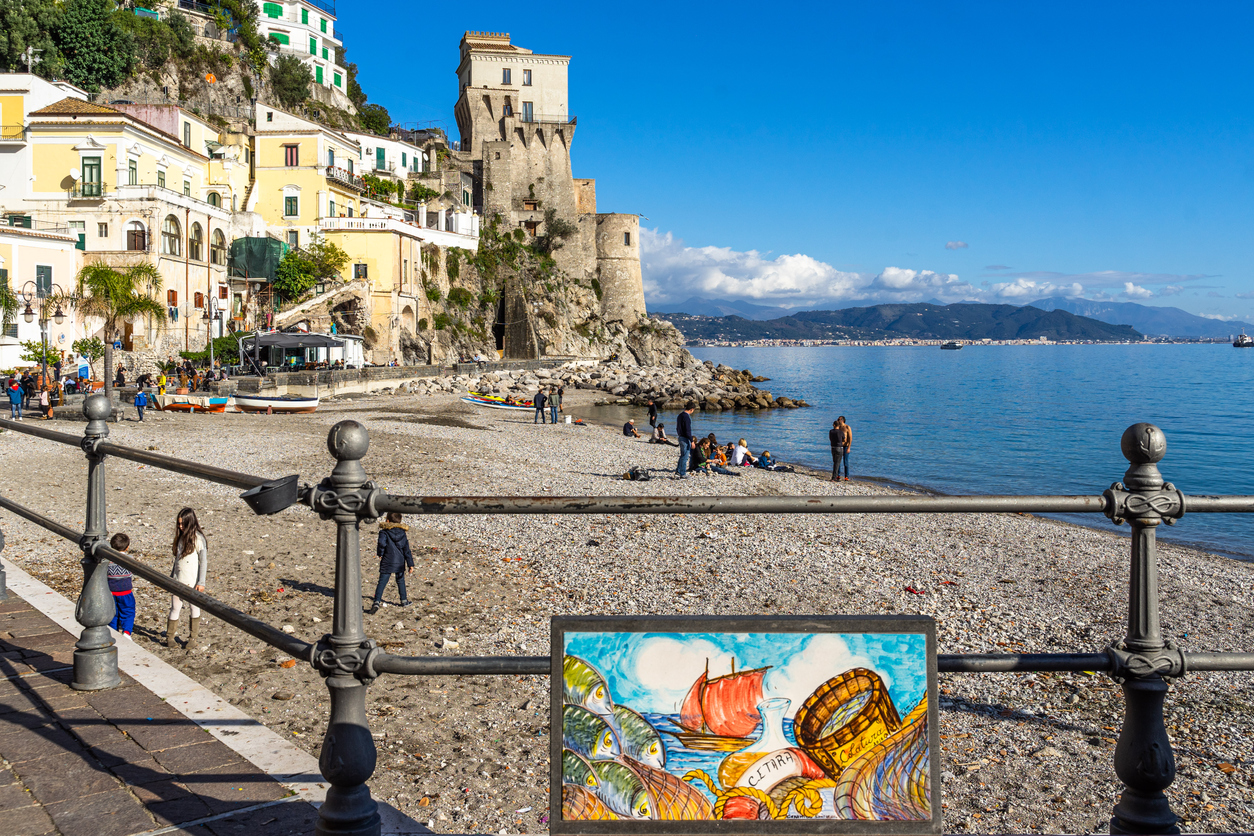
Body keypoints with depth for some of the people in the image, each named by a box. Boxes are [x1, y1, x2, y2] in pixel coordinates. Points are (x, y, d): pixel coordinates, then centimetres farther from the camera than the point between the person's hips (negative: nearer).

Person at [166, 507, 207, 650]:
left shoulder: (198, 538, -10)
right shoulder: (181, 537, 8)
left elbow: (203, 561, -9)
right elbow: (177, 558, 17)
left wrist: (201, 582, -12)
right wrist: (171, 576, 17)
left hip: (192, 581, -4)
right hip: (178, 580, 5)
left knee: (195, 608, 8)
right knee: (175, 609, 5)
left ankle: (192, 638, 19)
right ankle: (169, 637, 17)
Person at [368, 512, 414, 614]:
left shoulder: (384, 532, -7)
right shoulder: (403, 534, 4)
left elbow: (382, 543, -26)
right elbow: (407, 550, 4)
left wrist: (380, 554, -5)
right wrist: (410, 564, 7)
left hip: (387, 563, -3)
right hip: (400, 563, 3)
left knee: (382, 582, -4)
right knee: (400, 581, 21)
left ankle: (377, 602, -18)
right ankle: (404, 601, 29)